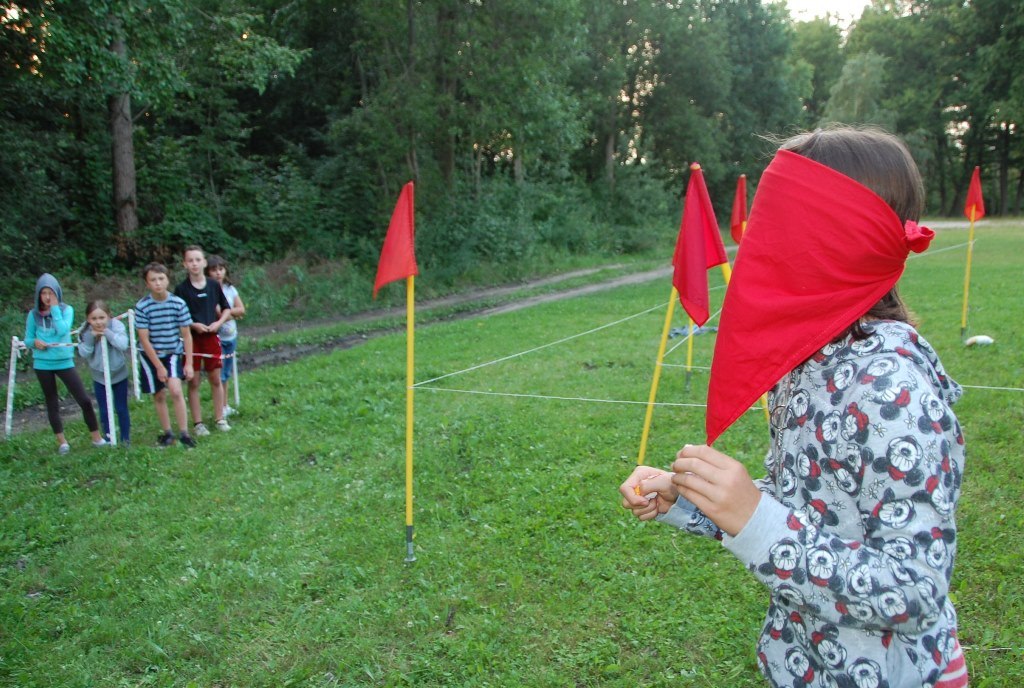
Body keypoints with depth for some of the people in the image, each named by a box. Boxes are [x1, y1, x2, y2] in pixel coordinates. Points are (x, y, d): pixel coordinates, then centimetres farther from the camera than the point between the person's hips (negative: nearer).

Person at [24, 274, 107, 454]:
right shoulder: (33, 314, 0)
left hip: (64, 362, -1)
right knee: (52, 403, 10)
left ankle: (97, 438, 8)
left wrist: (55, 309, -15)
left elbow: (63, 330, -20)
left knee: (84, 400, -3)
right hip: (42, 364, 1)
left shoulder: (66, 309, -3)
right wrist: (35, 342, -16)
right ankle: (62, 442, 21)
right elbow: (27, 339, 5)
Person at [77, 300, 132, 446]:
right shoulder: (86, 331, -11)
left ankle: (126, 439, 20)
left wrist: (107, 333, -38)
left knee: (121, 409, 7)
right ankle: (108, 438, 22)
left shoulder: (116, 325, -20)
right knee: (104, 411, 9)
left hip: (119, 374, -2)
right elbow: (84, 353, -16)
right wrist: (91, 338, -27)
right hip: (99, 377, 2)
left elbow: (123, 345, -33)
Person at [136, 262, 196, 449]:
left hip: (173, 353, 0)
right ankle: (167, 433, 24)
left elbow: (186, 335, -4)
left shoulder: (178, 304, -10)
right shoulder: (142, 306, -13)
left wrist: (188, 363, -6)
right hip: (151, 356, 1)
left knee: (176, 391, -17)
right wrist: (159, 366, -11)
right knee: (159, 395, 8)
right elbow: (144, 339, -10)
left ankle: (184, 433, -9)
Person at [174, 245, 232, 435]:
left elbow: (227, 309, 10)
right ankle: (197, 423, 11)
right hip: (191, 338, -2)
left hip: (211, 337, 2)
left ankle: (220, 418, 20)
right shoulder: (181, 288, -5)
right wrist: (194, 324, -17)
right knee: (194, 382, 3)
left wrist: (218, 322, -6)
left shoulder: (214, 285, 2)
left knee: (216, 380, 9)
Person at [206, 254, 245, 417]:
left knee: (226, 374, 14)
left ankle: (225, 406, 23)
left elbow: (241, 310, 1)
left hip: (231, 337, 6)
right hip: (216, 338, -6)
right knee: (219, 376, -3)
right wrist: (233, 313, -11)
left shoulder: (230, 289, 6)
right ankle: (221, 409, 4)